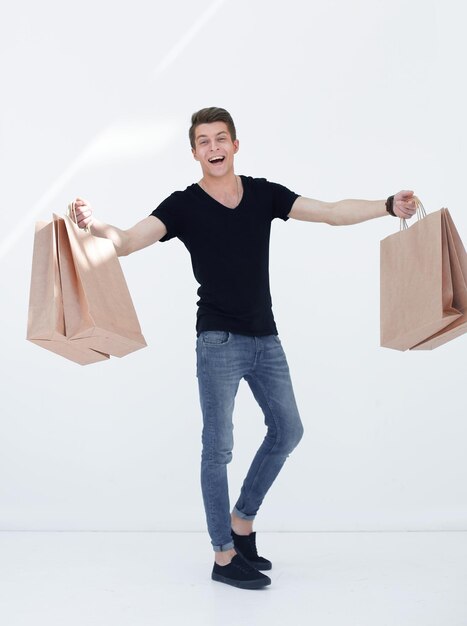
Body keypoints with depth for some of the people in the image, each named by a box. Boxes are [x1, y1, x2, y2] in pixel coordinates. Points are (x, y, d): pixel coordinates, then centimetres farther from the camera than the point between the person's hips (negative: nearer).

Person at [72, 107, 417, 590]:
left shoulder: (264, 194, 4)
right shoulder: (184, 206, -7)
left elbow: (332, 213, 3)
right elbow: (128, 241, -19)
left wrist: (388, 206, -7)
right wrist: (94, 225, -40)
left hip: (265, 337, 6)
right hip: (219, 341, -5)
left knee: (287, 430, 12)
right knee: (218, 448, -1)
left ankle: (241, 520, 30)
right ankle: (224, 557, 11)